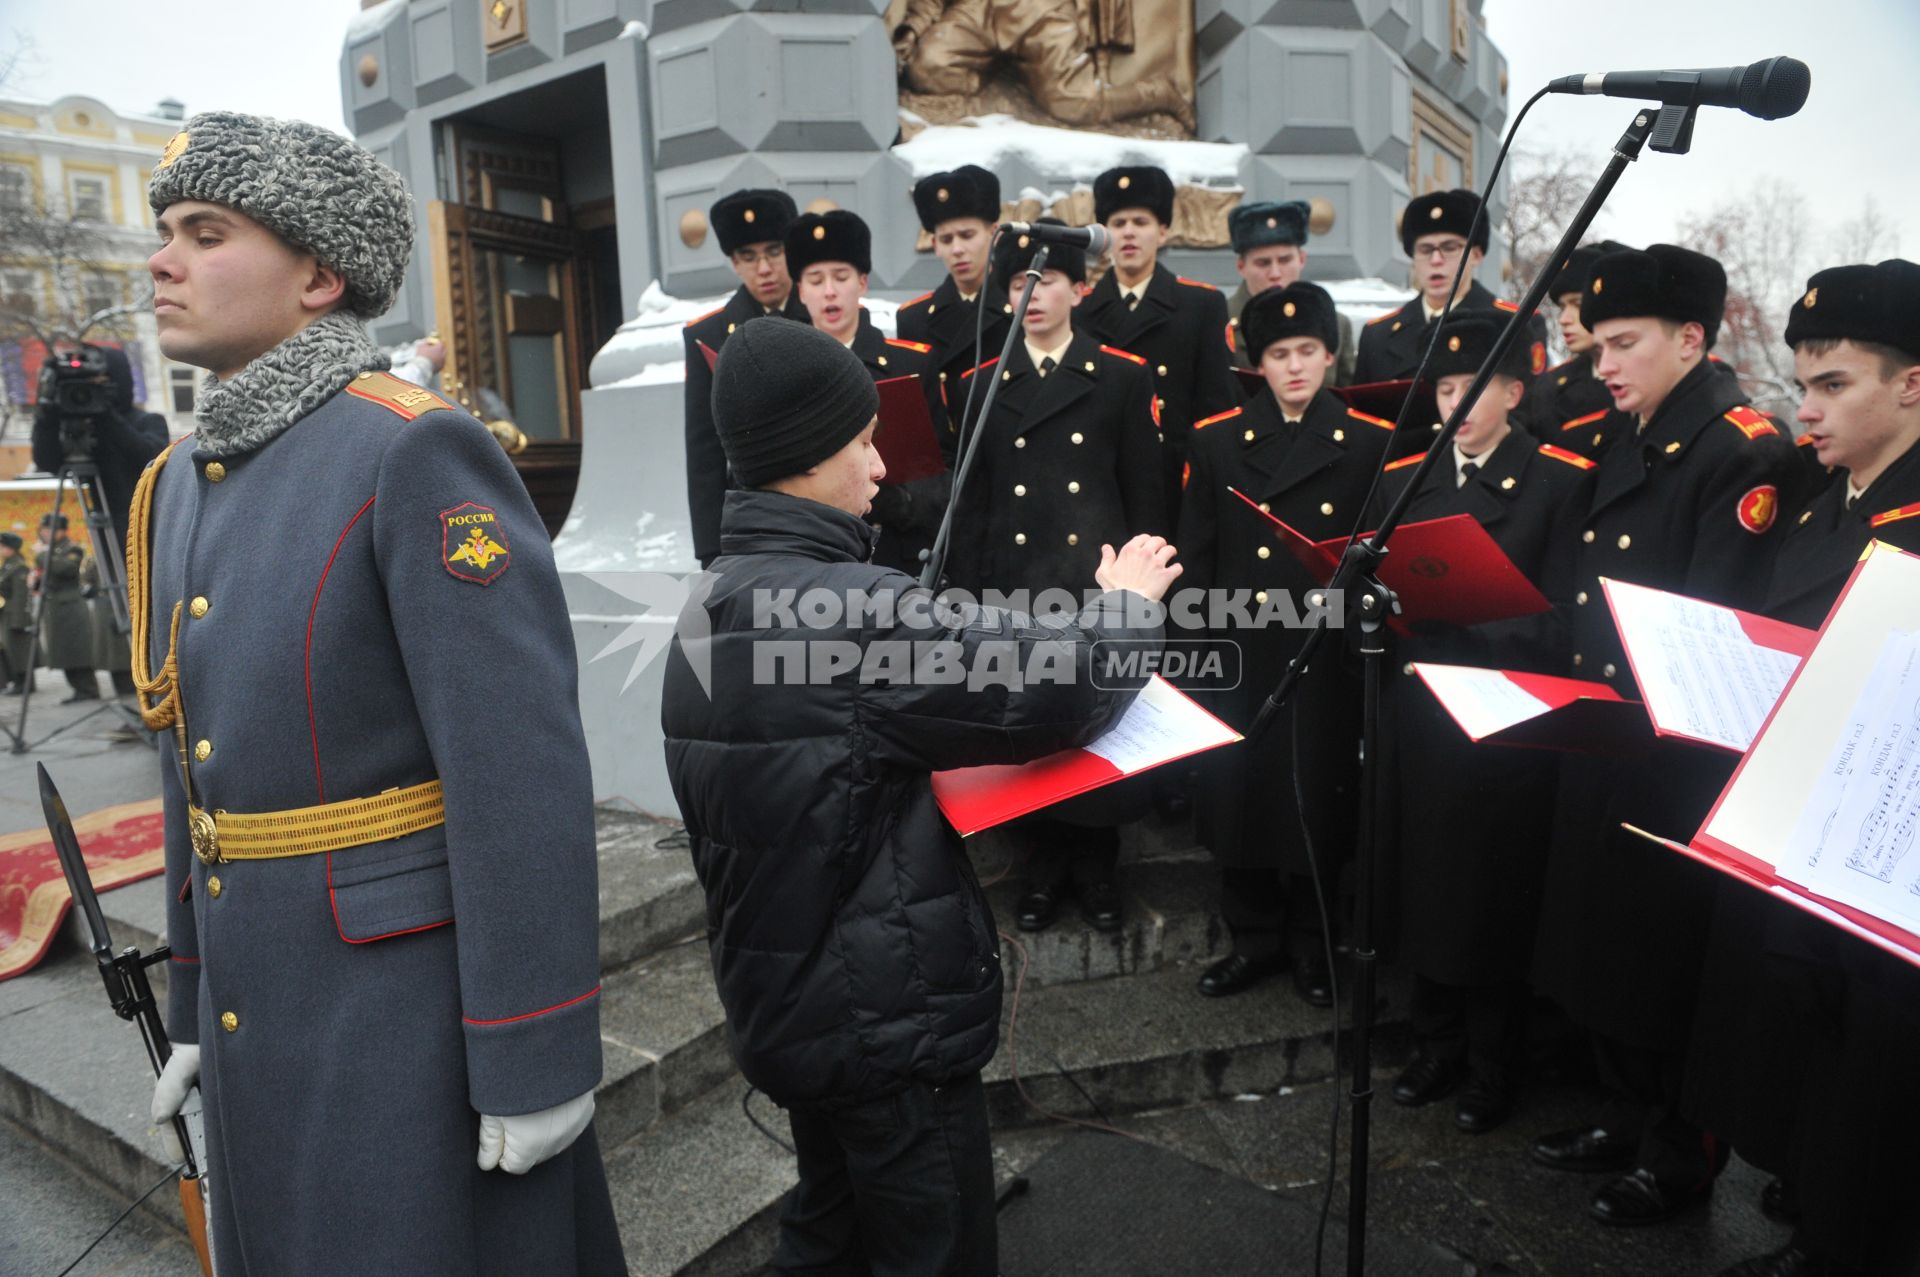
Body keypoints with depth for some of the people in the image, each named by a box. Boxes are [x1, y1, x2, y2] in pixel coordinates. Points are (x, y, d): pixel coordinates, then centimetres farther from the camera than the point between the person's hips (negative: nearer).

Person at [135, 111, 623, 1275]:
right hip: (266, 1010, 8)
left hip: (414, 1000, -8)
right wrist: (197, 1002, 18)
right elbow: (202, 762, 15)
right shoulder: (183, 480, 9)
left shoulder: (420, 454, -17)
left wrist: (534, 1056, -19)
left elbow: (526, 773, -22)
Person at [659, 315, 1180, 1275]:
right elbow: (1051, 689, -24)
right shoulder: (845, 607, -25)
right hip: (887, 1013, -9)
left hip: (788, 1003, 9)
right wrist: (1125, 603, -5)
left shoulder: (709, 612, 5)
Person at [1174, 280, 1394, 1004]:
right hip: (1240, 653, 1)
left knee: (1320, 796, 7)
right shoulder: (1217, 440, 5)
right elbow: (1197, 555, 5)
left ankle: (1310, 943, 26)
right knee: (1240, 791, 7)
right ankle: (1254, 937, 25)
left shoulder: (1372, 443, 3)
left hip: (1329, 655, -1)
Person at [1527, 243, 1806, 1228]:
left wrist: (1631, 692, -21)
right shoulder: (1624, 443, 13)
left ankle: (1682, 1153, 26)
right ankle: (1627, 1116, 36)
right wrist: (1574, 684, 4)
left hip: (1681, 751, -8)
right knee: (1598, 934, 17)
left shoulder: (1745, 452, -13)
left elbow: (1727, 627, -19)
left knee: (1669, 954, 6)